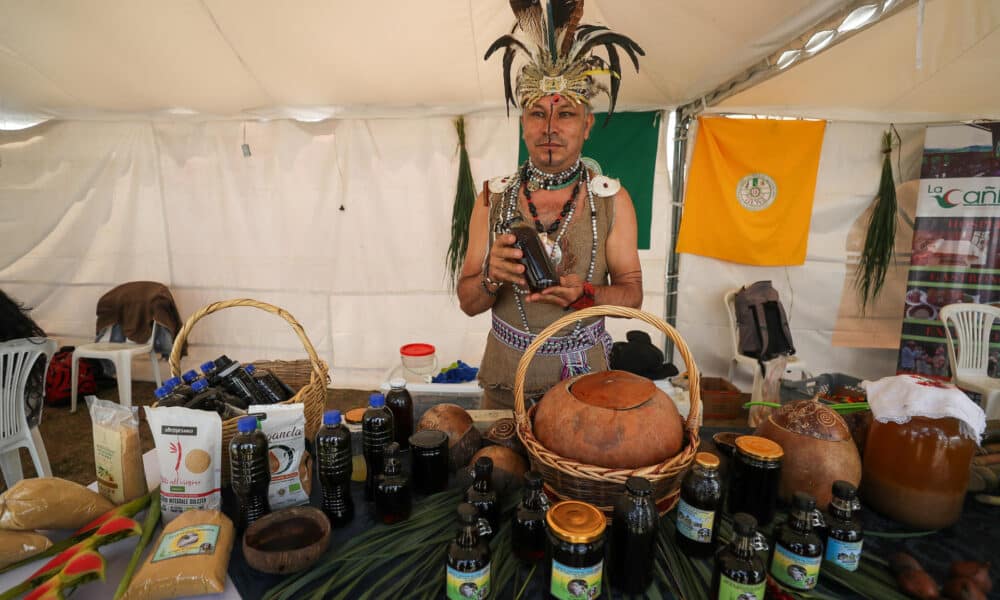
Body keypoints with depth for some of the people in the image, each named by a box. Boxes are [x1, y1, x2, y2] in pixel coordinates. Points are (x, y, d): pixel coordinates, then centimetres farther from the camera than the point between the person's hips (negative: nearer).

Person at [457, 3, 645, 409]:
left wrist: (586, 295, -23)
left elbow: (631, 292, -2)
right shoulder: (493, 198, -6)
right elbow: (468, 302, -3)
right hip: (506, 378, 1)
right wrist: (491, 278, -25)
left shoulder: (612, 199, -7)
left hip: (585, 376, 0)